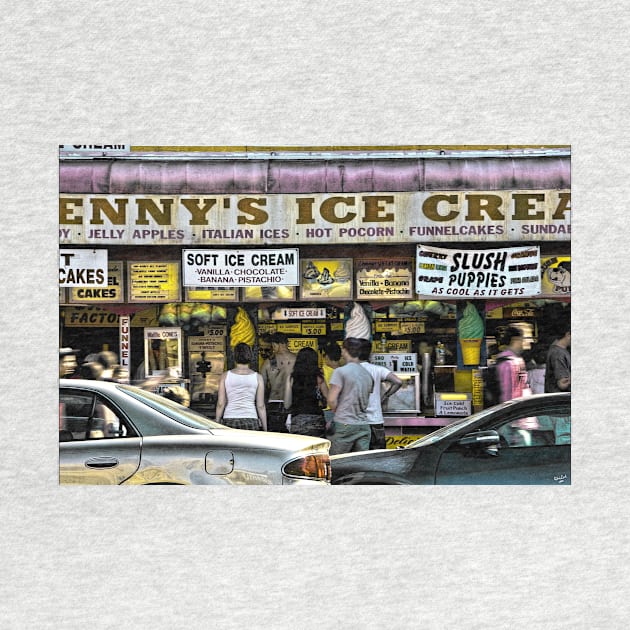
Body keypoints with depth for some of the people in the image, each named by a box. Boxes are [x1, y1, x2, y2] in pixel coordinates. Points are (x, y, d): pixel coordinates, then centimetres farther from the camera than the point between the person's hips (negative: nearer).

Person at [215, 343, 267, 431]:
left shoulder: (225, 376, 3)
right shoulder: (257, 377, 3)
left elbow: (221, 404, 2)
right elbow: (260, 406, 3)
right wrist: (265, 429, 9)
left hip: (229, 421, 1)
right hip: (250, 421, 0)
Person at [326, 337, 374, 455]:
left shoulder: (341, 372, -8)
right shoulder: (368, 374, 13)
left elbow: (332, 400, -13)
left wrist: (338, 413, 5)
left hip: (344, 425, -6)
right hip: (364, 426, 6)